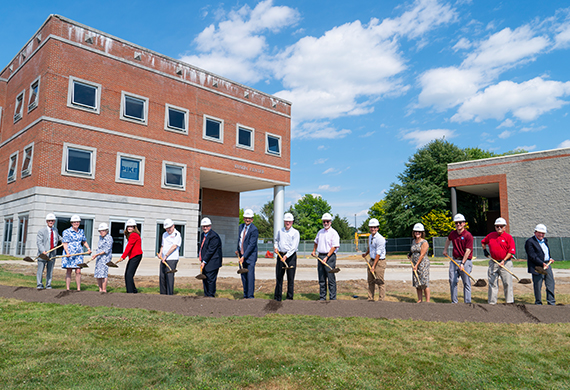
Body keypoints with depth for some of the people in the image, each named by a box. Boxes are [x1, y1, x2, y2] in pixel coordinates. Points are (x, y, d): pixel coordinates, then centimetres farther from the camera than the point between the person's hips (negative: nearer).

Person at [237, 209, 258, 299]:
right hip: (242, 255, 7)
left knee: (250, 276, -9)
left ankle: (250, 296, -4)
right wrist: (238, 250, 17)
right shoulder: (241, 226, 9)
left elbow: (251, 245, -20)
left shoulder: (254, 230, -15)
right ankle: (245, 295, 18)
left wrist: (244, 256, -23)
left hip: (250, 256, -7)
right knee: (243, 276, 10)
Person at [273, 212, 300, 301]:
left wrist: (286, 256, -20)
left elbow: (294, 247, -12)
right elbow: (276, 240, 27)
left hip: (291, 256, -4)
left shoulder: (295, 232, -4)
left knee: (290, 278, 0)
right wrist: (275, 246, 6)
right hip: (280, 255, 4)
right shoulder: (280, 231, 11)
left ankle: (289, 297, 9)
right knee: (279, 276, 6)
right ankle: (277, 297, 14)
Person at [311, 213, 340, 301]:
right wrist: (314, 251, 20)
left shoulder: (334, 233, -7)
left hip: (330, 257, -6)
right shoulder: (320, 232, 14)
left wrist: (327, 257, -19)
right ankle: (322, 297, 17)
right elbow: (316, 242, 30)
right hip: (320, 256, 6)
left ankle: (332, 298, 0)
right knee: (321, 279, 10)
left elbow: (334, 247, -14)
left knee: (331, 279, -5)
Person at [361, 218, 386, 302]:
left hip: (379, 261, -8)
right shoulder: (370, 237, 8)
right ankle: (370, 299, 19)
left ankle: (381, 300, 2)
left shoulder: (380, 239, -18)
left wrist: (373, 266, -19)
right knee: (370, 281, 11)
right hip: (371, 260, 8)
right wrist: (366, 254, 41)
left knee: (380, 282, -5)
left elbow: (378, 254, -19)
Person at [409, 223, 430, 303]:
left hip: (423, 264, -7)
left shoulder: (424, 243, -8)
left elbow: (422, 255, -14)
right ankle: (420, 300, 14)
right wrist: (410, 255, 10)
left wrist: (417, 265, -16)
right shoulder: (413, 242, 13)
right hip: (415, 265, 7)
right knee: (417, 283, 7)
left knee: (424, 283, -6)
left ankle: (427, 301, 1)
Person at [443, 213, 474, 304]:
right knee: (452, 281, 6)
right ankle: (454, 301, 15)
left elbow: (468, 251, -16)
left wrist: (462, 263, -22)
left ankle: (467, 302, 5)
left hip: (465, 261, -6)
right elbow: (448, 239, 33)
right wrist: (445, 250, 30)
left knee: (466, 283, -1)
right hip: (454, 260, 6)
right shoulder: (452, 234, 7)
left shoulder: (468, 235, -11)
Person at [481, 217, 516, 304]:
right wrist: (484, 250, 12)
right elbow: (483, 242, 27)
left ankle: (509, 302, 4)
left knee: (507, 283, -3)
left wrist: (504, 261, -17)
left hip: (505, 263, -4)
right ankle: (491, 302, 13)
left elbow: (512, 251, -9)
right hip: (493, 263, 4)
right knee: (492, 283, 6)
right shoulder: (490, 235, 8)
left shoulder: (508, 237, -4)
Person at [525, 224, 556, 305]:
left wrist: (550, 259, 11)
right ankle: (538, 303, 11)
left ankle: (551, 302, 19)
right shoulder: (530, 242, -11)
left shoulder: (545, 240, 16)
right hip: (537, 267, -7)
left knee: (551, 284, 8)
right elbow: (532, 256, -17)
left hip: (547, 265, 8)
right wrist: (542, 264, -23)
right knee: (538, 285, -1)